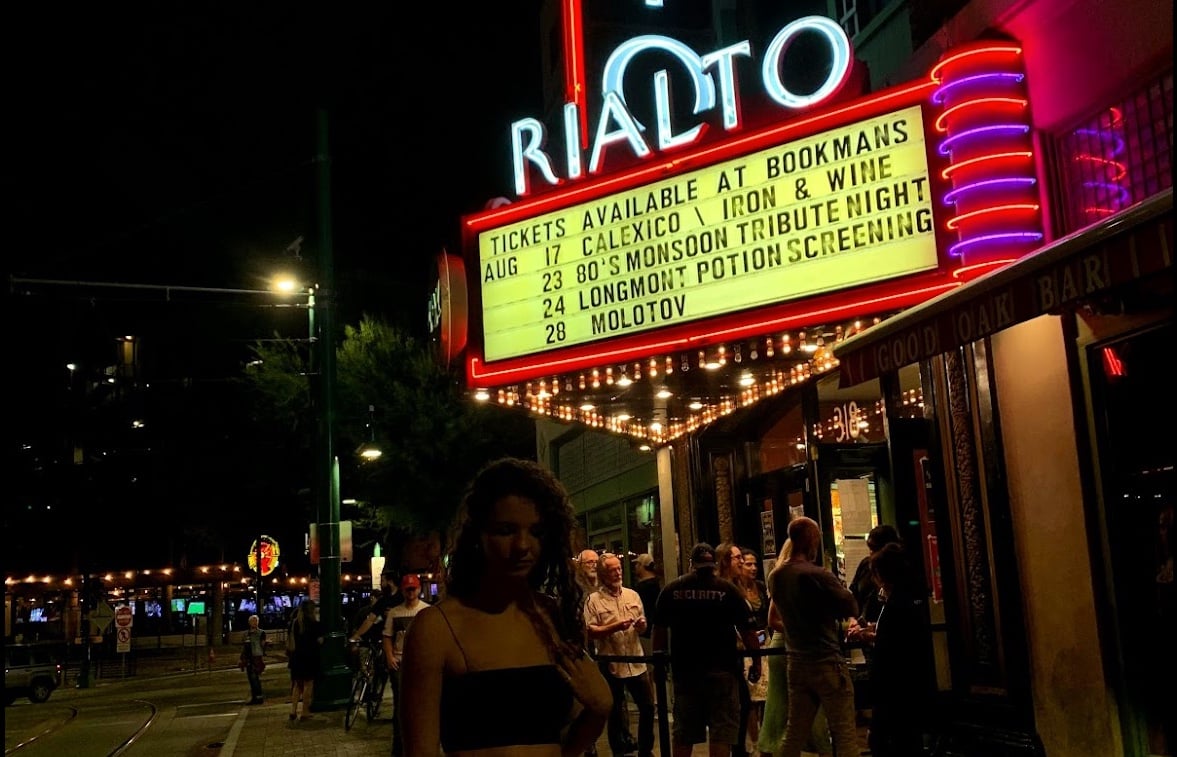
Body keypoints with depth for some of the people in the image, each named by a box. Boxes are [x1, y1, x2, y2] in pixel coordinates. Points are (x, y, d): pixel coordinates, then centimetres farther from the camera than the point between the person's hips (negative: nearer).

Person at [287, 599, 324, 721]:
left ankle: (293, 710, 6)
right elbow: (319, 641, -9)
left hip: (297, 656, 5)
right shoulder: (314, 624, -10)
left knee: (297, 684, 15)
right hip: (310, 657, -5)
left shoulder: (294, 623, 5)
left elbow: (290, 637, 7)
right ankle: (305, 713, 2)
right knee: (308, 684, 2)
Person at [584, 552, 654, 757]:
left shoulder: (633, 595, 10)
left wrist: (641, 625, -6)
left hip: (636, 662, 4)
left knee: (647, 706, 8)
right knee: (615, 712, 8)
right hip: (611, 665, -4)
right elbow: (590, 632, -11)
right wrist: (615, 627, -20)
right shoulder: (593, 600, -5)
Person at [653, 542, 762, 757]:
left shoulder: (671, 590, 5)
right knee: (722, 727, 1)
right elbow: (746, 629, -5)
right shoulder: (727, 589, -3)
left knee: (683, 730, 13)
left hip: (684, 669, 3)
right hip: (721, 668, -3)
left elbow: (659, 629, 7)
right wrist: (756, 660, 2)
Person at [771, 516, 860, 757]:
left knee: (794, 734, 13)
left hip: (796, 662, 7)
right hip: (826, 662, -7)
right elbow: (851, 608, -10)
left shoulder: (776, 577, 4)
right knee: (845, 734, 1)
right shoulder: (818, 575, -17)